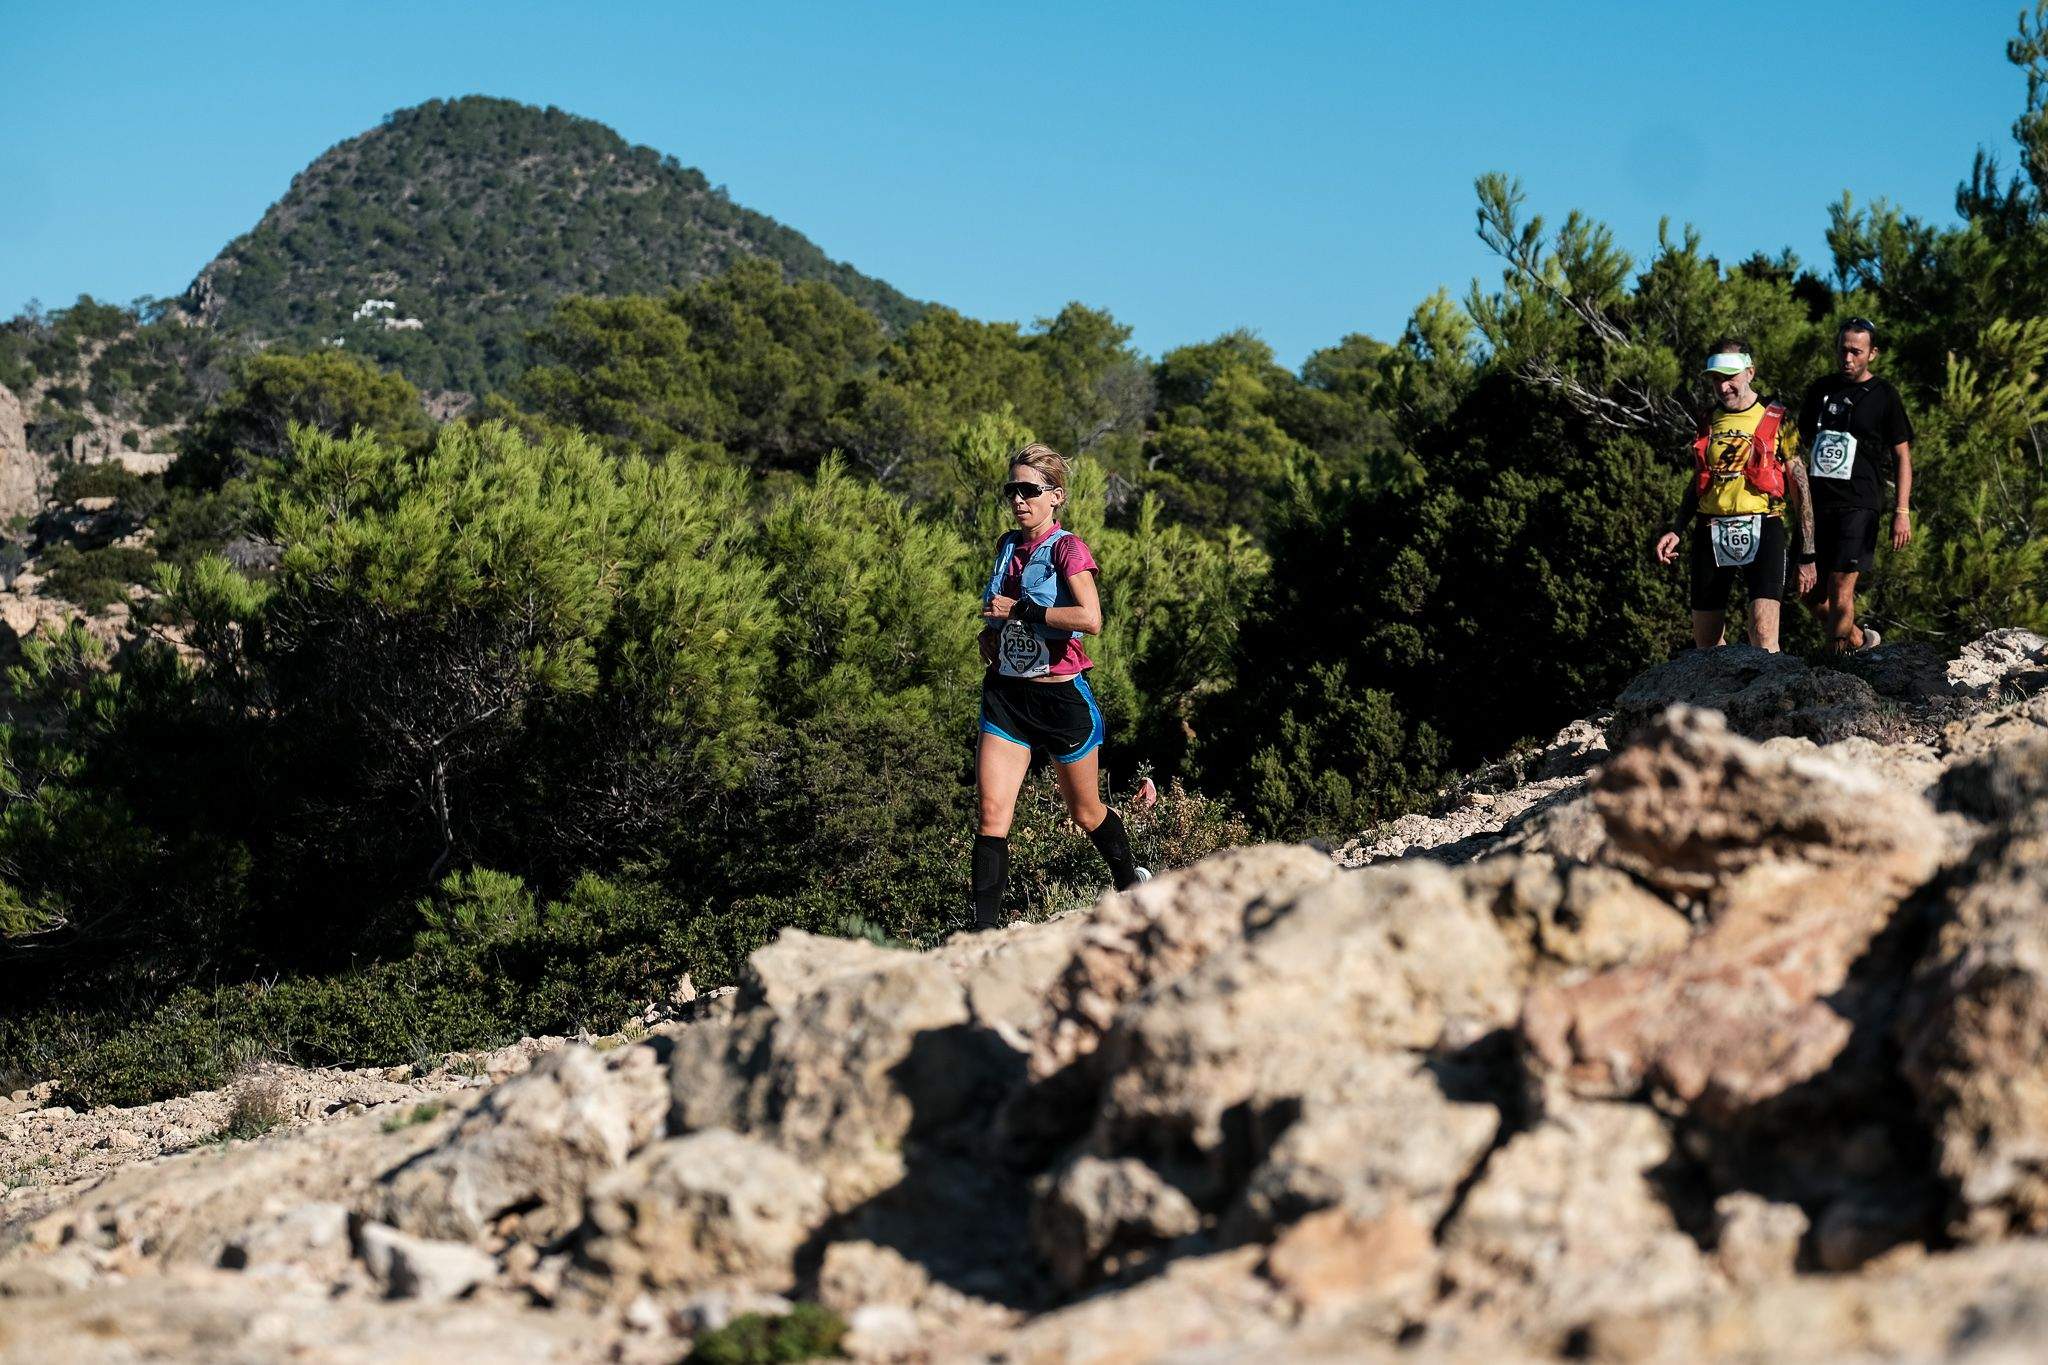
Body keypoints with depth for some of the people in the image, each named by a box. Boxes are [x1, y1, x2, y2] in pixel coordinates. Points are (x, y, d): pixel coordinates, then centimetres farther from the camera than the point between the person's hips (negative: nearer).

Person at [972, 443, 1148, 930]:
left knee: (1085, 813, 13)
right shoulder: (1008, 547, 9)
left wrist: (1018, 610, -23)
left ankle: (1131, 879, 40)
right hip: (1006, 693, 5)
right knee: (992, 812, -10)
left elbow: (1090, 618, -26)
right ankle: (985, 929, -11)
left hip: (1061, 695, -5)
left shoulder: (1067, 548, -12)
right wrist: (991, 631, 9)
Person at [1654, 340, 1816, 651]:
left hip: (1760, 531, -5)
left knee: (1764, 638, -20)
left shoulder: (1776, 420, 1)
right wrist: (1676, 531, 9)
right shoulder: (1709, 422, 14)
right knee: (1705, 643, 7)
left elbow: (1800, 489, 3)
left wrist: (1807, 556, 0)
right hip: (1710, 534, 5)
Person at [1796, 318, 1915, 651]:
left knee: (1840, 587, -13)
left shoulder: (1884, 396, 1)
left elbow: (1903, 456, 1)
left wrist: (1902, 512, -9)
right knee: (1809, 592, 2)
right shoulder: (1820, 390, 14)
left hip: (1858, 506, -5)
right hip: (1817, 503, 5)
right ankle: (1858, 639, 24)